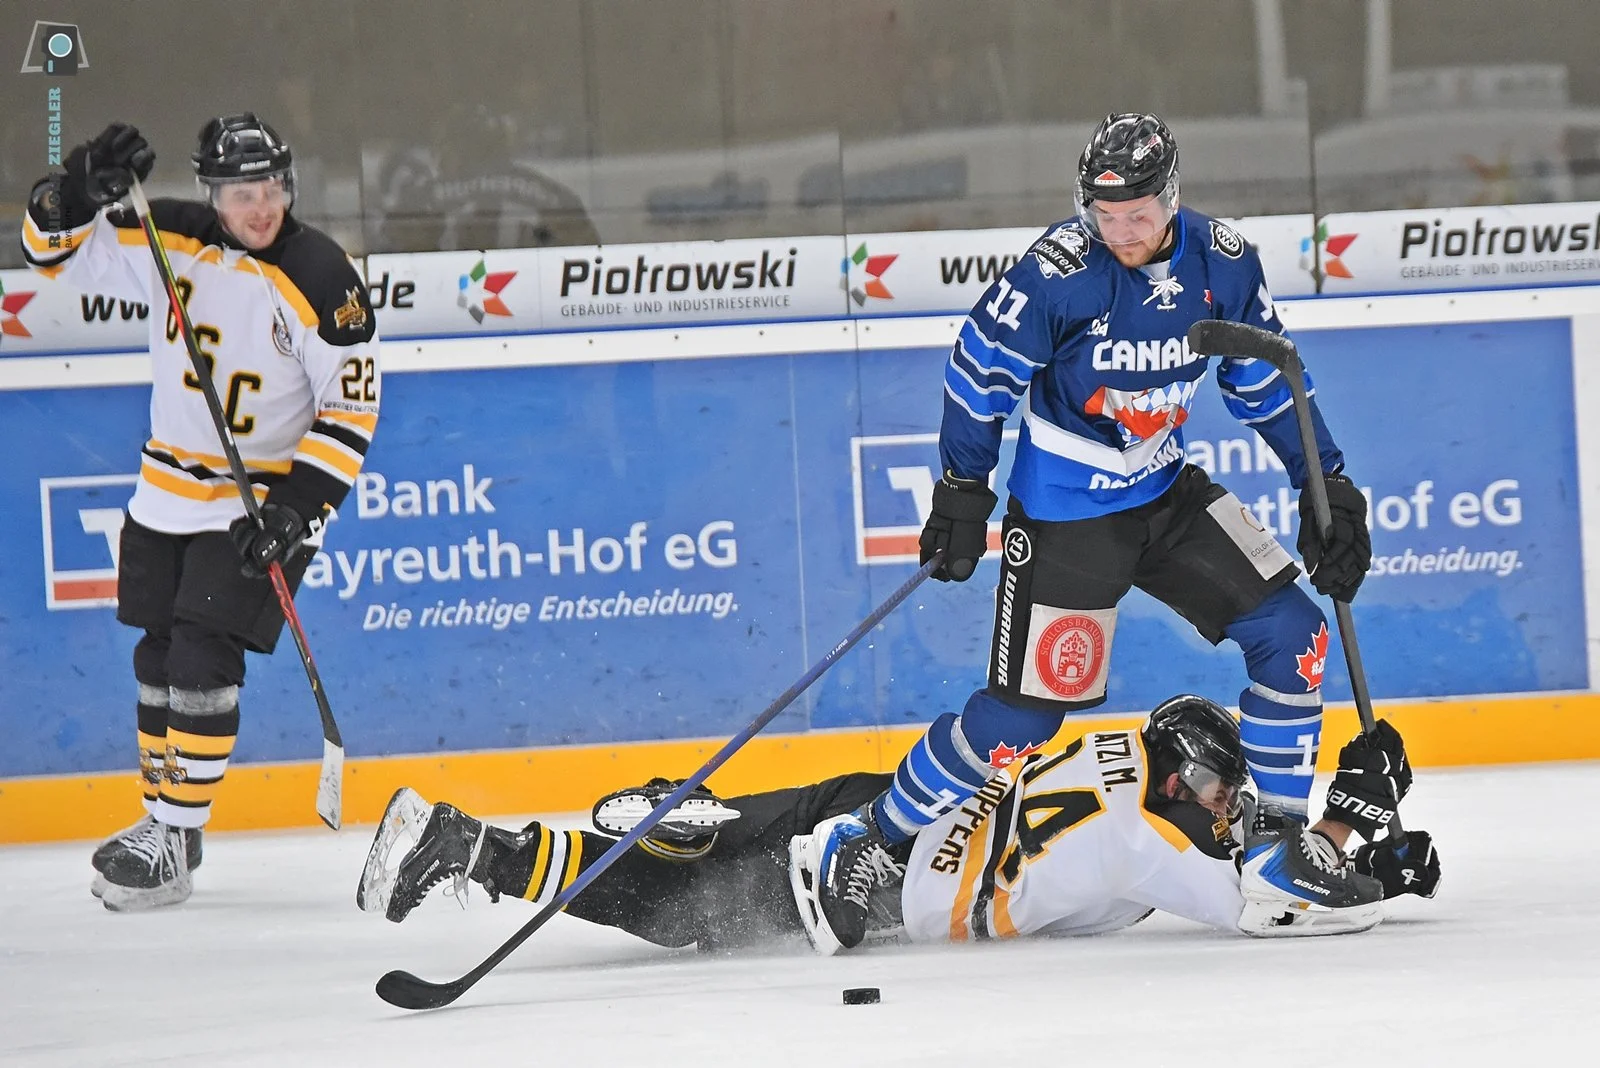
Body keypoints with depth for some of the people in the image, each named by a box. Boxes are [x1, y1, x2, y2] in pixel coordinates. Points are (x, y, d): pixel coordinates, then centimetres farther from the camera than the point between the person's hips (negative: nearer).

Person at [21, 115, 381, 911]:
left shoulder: (321, 279, -17)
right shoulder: (168, 241, -5)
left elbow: (350, 409, -13)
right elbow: (55, 249, 1)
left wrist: (299, 508, -21)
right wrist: (80, 192, -20)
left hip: (266, 493, -5)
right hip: (168, 491, 6)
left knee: (204, 659, -13)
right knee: (158, 655, 13)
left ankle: (173, 846, -7)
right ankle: (163, 820, 29)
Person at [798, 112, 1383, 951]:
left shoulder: (1222, 263, -7)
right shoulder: (1057, 273, -23)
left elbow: (1268, 381, 6)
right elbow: (980, 370, -11)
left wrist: (1329, 488, 5)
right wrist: (962, 493, -10)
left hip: (1166, 494, 6)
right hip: (1063, 514, -6)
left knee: (1292, 631, -4)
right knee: (1024, 712, -8)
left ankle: (1279, 833, 9)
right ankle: (861, 843, 5)